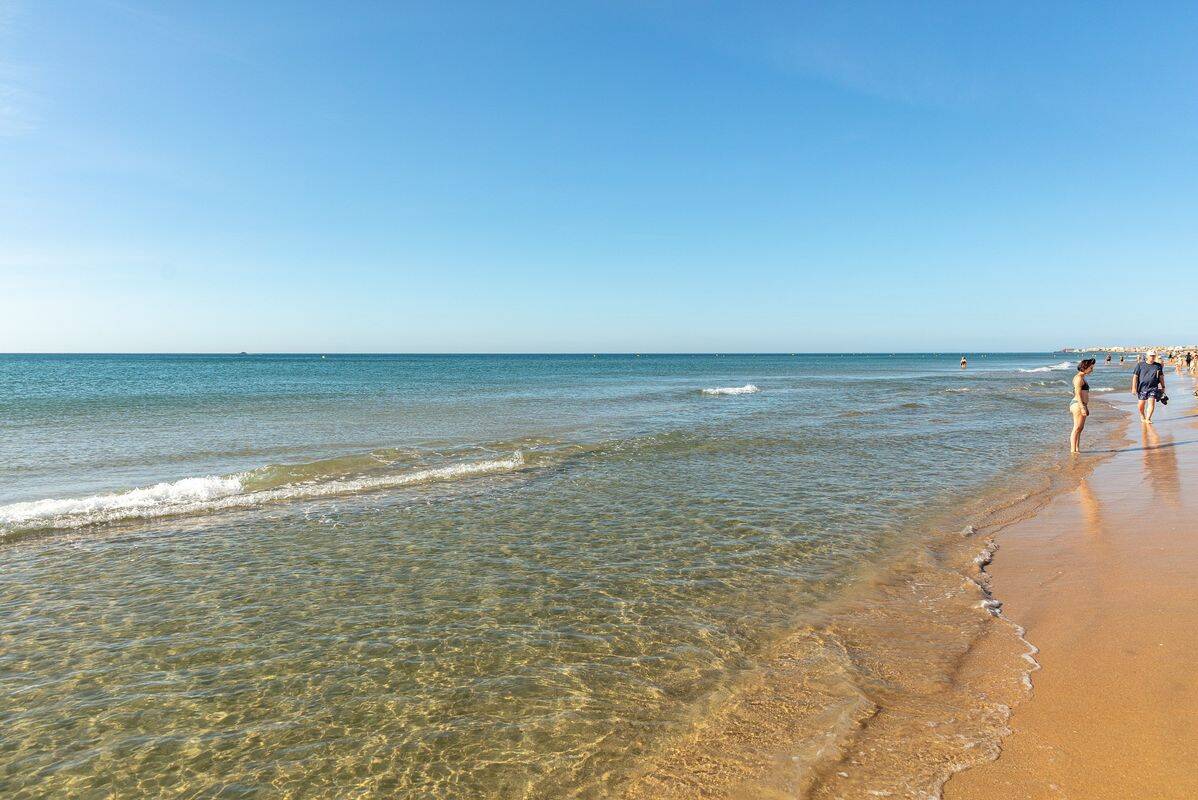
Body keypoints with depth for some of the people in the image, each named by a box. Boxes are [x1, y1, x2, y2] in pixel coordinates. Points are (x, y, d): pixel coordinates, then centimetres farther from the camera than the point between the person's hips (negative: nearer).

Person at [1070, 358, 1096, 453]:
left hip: (1082, 405, 10)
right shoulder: (1079, 378, -11)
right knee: (1077, 428, -10)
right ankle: (1073, 450, -10)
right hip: (1078, 405, -10)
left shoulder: (1082, 378, 20)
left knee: (1080, 428, 10)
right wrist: (1082, 407, -22)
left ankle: (1077, 449, 12)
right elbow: (1078, 394, -18)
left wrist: (1086, 407, 23)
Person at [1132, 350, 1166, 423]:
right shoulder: (1140, 365, 2)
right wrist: (1134, 387, -5)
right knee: (1141, 405, 5)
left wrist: (1163, 387, 15)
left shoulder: (1158, 366, 8)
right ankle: (1142, 416, 33)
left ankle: (1148, 418, -10)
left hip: (1153, 388, 1)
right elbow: (1135, 377, 1)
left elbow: (1161, 377, 16)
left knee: (1151, 402, -14)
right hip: (1142, 387, -1)